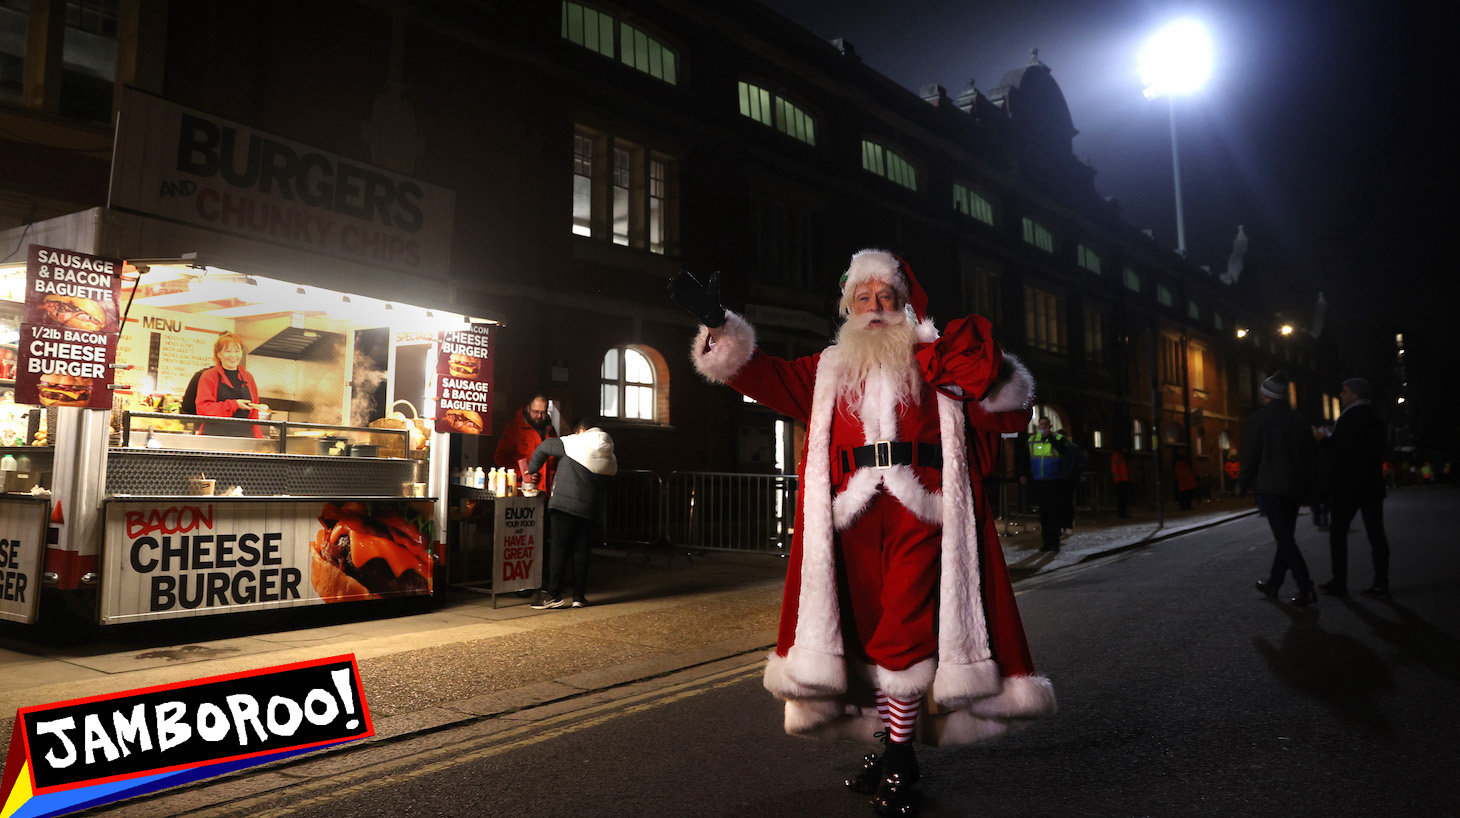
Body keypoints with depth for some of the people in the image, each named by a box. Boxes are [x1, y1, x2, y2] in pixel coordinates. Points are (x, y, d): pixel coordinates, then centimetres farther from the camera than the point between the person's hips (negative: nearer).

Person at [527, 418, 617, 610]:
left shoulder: (574, 443, 0)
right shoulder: (610, 458, 12)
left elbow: (544, 447, 8)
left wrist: (532, 470, 20)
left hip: (566, 504, -4)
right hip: (591, 509, 5)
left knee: (559, 548, -1)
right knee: (582, 550, 9)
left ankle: (555, 595, -5)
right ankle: (579, 597, 10)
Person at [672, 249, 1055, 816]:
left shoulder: (936, 364, 14)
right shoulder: (828, 371, 20)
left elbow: (1010, 413, 11)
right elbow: (762, 375, 9)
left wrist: (990, 375, -9)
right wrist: (717, 322, -3)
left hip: (919, 515, -2)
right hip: (854, 518, 3)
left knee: (904, 635, -8)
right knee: (869, 634, 8)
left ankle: (899, 760, 5)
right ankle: (891, 747, 24)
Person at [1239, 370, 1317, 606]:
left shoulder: (1260, 417, -5)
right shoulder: (1299, 420, 11)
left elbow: (1250, 454, -7)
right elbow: (1308, 456, 13)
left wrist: (1242, 485, 2)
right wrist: (1306, 486, 18)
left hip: (1270, 486, -6)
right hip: (1296, 487, 6)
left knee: (1284, 538, -6)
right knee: (1286, 536, 14)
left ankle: (1306, 589, -14)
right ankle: (1273, 584, 23)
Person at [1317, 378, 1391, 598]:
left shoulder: (1351, 417, -12)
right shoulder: (1375, 417, 14)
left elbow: (1338, 450, -17)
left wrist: (1322, 439, 1)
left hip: (1348, 486, -8)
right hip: (1373, 485, 8)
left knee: (1338, 531, 1)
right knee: (1375, 533, 5)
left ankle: (1339, 582, 3)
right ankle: (1381, 584, 5)